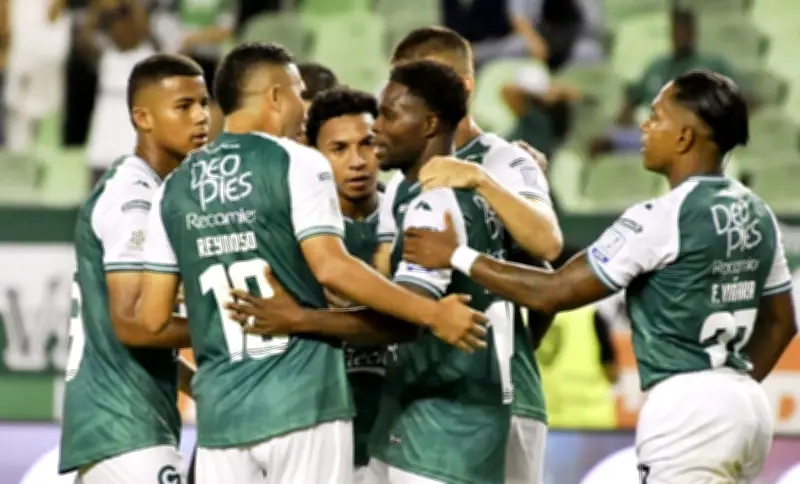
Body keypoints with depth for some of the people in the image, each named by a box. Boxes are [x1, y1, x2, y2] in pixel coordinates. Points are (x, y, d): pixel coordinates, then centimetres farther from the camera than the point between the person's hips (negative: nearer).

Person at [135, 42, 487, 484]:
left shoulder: (175, 188, 11)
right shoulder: (297, 164, -4)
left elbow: (153, 318, 10)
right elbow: (331, 268, -16)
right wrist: (432, 314, -11)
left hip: (222, 411, 4)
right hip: (302, 400, -4)